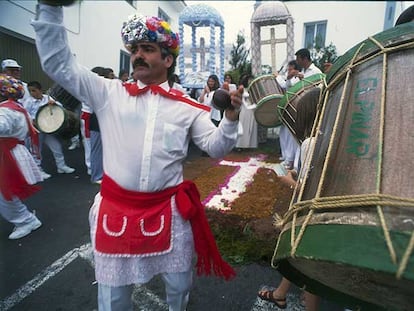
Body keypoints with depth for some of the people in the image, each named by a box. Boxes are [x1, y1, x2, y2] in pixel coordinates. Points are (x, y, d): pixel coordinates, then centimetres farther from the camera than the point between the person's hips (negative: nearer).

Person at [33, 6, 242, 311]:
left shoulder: (187, 107, -2)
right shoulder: (109, 93, 1)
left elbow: (216, 148, -3)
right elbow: (58, 62, 0)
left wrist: (230, 119, -21)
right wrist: (50, 7, -8)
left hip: (168, 211, 0)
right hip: (115, 208, 1)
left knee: (179, 283, 23)